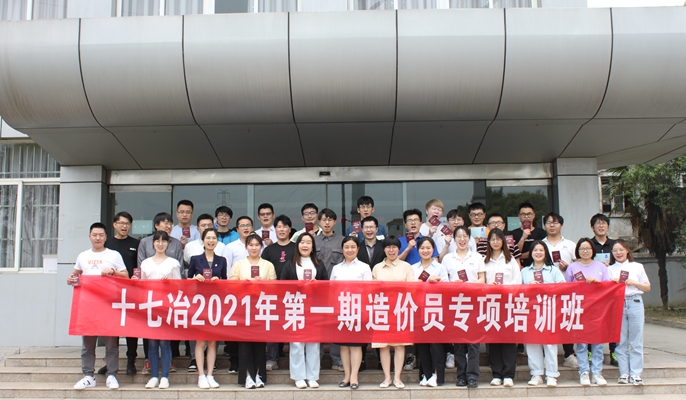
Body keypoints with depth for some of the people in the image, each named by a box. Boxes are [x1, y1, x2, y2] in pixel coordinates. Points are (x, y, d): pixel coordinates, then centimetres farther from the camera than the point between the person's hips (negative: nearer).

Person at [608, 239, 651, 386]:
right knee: (621, 341, 1)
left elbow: (647, 287, 12)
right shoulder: (610, 269, 11)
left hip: (635, 303, 0)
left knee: (636, 341, -1)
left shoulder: (637, 267, 11)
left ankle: (636, 374, 4)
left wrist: (635, 283, -5)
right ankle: (624, 374, 5)